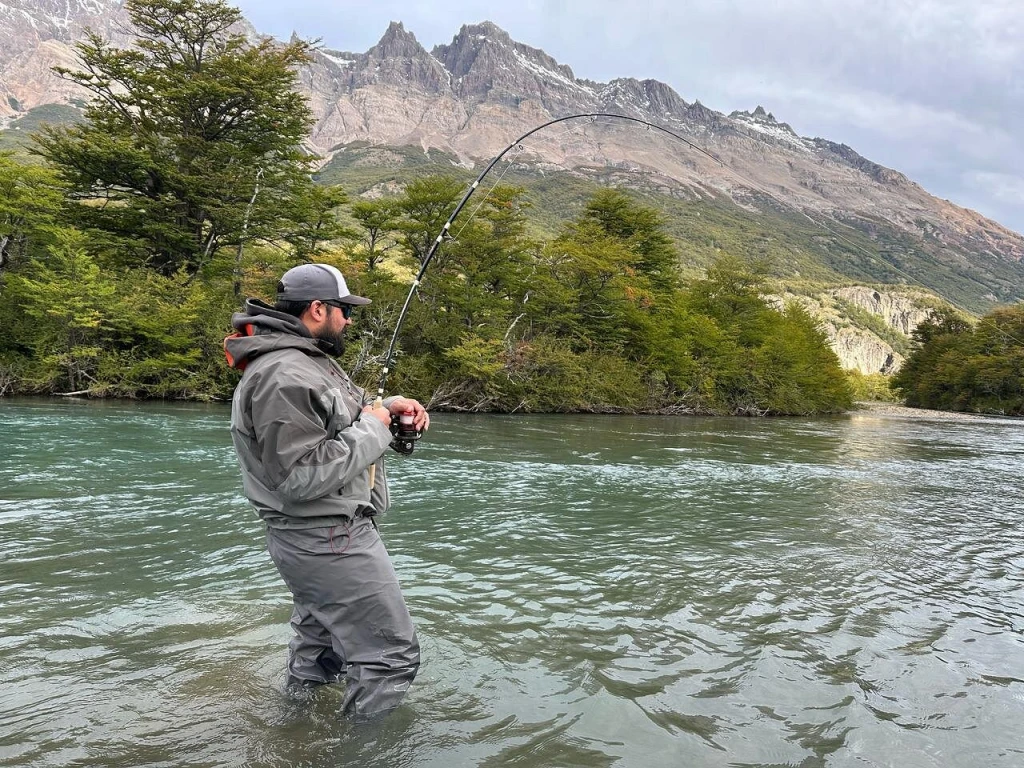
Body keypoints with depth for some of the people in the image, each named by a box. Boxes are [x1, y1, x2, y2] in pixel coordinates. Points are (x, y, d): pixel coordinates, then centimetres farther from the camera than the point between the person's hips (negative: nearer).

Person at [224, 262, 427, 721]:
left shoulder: (307, 361, 10)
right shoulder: (284, 376, -24)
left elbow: (330, 422, 22)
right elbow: (302, 476, -29)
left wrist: (386, 406, 4)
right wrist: (372, 428, -19)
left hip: (318, 534, 11)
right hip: (329, 540, -11)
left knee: (319, 645, 26)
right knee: (392, 655, -2)